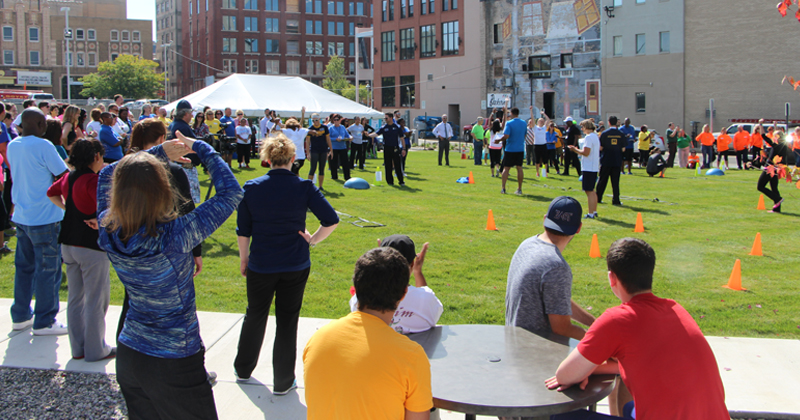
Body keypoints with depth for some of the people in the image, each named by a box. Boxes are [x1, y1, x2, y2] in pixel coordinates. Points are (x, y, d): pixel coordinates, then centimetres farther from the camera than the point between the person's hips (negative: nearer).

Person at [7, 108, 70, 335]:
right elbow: (63, 175, -14)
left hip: (20, 216, 8)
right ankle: (44, 322, 6)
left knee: (24, 266, 16)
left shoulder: (12, 146, 9)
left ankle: (20, 316, 24)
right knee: (48, 269, 1)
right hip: (44, 217, -8)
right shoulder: (43, 146, -16)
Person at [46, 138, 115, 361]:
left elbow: (51, 193, 25)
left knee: (75, 297, 16)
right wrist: (99, 222, -20)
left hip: (68, 244, 8)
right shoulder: (93, 180, -18)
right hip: (91, 245, -8)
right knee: (96, 300, 4)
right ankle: (95, 349, 12)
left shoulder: (68, 178, 6)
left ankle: (78, 348, 25)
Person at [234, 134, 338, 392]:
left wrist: (243, 260, 12)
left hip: (260, 265, 1)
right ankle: (283, 382, 19)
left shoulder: (251, 188, -7)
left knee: (255, 316, 21)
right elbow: (331, 220, -11)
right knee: (287, 321, 10)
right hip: (296, 266, -1)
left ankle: (243, 369, 39)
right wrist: (312, 240, 2)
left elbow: (243, 231, -1)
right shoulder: (304, 188, -9)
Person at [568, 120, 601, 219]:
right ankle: (594, 211, 24)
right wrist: (577, 150, 14)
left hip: (588, 168, -10)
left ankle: (591, 214, -4)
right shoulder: (596, 137, 15)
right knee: (592, 190, 18)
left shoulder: (589, 137, -16)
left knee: (589, 191, -6)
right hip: (594, 167, 10)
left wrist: (575, 149, -7)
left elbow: (586, 152, -21)